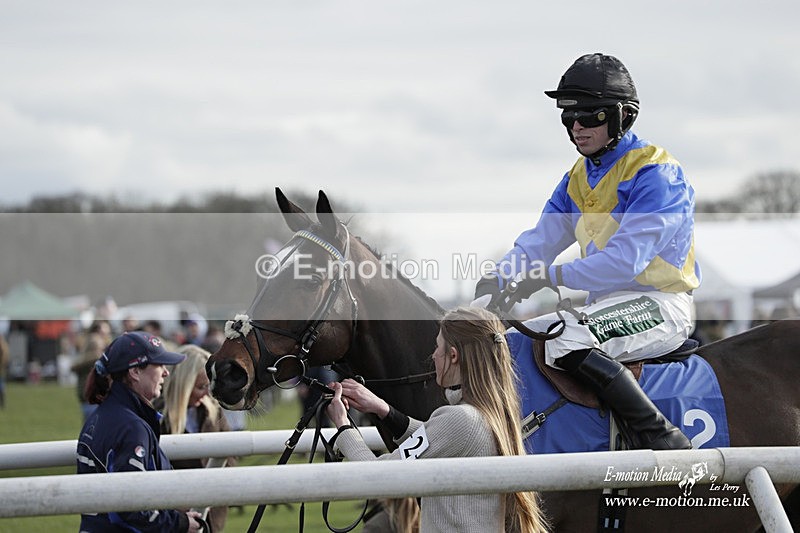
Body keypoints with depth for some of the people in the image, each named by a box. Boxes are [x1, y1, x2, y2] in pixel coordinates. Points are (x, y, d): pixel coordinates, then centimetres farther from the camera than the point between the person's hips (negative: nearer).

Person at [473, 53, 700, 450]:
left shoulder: (655, 172, -14)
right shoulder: (577, 179, 14)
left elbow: (626, 258, -23)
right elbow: (539, 241, 10)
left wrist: (551, 277, -24)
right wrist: (495, 280, -9)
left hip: (659, 304, -9)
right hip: (607, 305, 9)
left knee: (565, 341, -32)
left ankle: (662, 438, -31)